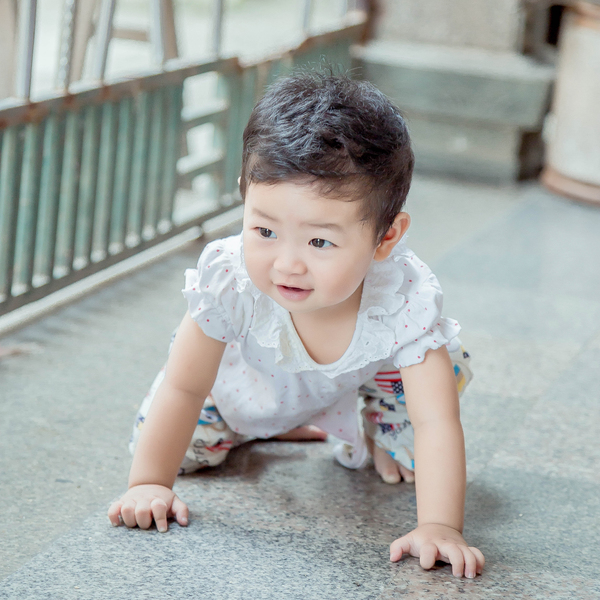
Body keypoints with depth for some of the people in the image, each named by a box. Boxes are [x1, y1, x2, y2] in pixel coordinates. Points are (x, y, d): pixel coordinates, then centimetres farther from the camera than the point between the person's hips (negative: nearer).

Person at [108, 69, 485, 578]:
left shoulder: (406, 301, -44)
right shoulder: (229, 281, -42)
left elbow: (436, 422, -43)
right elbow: (182, 388, -29)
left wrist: (439, 528, -53)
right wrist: (148, 485, -30)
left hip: (361, 370, 0)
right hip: (248, 373, 0)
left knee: (447, 366, -16)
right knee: (170, 441, -6)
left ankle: (378, 433, 16)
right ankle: (270, 425, 25)